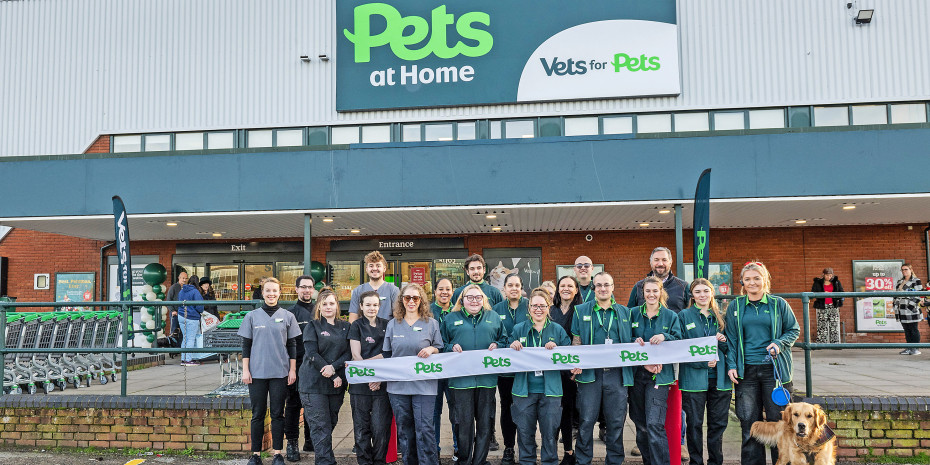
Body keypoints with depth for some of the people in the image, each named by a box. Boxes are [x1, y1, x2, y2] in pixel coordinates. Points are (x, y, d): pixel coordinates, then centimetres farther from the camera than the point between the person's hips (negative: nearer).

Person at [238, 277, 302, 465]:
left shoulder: (287, 316, 5)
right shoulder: (252, 316, 5)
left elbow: (292, 345, 7)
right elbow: (246, 345, 6)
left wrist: (293, 370, 3)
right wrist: (245, 370, 0)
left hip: (280, 372, 0)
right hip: (257, 372, 0)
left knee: (278, 414, 4)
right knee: (258, 414, 5)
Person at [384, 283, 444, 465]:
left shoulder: (431, 323, 4)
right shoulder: (393, 324, 10)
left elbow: (440, 350, 8)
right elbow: (387, 354, 15)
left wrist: (431, 349, -12)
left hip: (424, 384, -3)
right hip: (398, 384, 3)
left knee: (424, 428, -8)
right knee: (404, 428, 9)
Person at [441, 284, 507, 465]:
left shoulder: (494, 317, 12)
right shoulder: (451, 319, 9)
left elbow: (504, 340, 15)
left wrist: (496, 345, -5)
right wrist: (452, 347, -10)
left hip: (487, 378, 2)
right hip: (461, 379, -1)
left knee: (485, 422, 6)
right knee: (464, 422, 2)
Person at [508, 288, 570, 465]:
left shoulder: (558, 330, 6)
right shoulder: (518, 329, 6)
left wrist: (556, 350, -13)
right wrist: (512, 348, -12)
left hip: (550, 389, 0)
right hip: (524, 389, 0)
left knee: (550, 432, 4)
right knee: (525, 432, 8)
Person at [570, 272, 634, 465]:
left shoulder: (624, 313, 13)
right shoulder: (581, 311, 9)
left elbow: (630, 342, 15)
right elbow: (576, 342, 6)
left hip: (617, 374, 1)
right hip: (590, 373, -1)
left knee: (616, 421, 6)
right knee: (586, 421, 1)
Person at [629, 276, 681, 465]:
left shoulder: (671, 316, 6)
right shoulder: (633, 314, 7)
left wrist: (665, 337, -15)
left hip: (660, 375, -2)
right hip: (636, 374, 2)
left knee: (654, 423, -13)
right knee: (640, 423, 9)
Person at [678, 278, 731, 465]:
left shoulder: (720, 317, 12)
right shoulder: (684, 316, 1)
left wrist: (723, 341, -8)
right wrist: (702, 362, -15)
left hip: (719, 378, 3)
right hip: (694, 378, -3)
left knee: (718, 423, 8)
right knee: (695, 424, 3)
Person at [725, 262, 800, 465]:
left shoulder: (779, 304, 4)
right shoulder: (735, 306, 7)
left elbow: (794, 330, 10)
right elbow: (731, 339, 9)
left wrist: (779, 343, -9)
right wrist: (731, 365, 0)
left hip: (774, 369, -1)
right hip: (746, 371, 1)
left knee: (777, 419, 2)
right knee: (749, 422, 5)